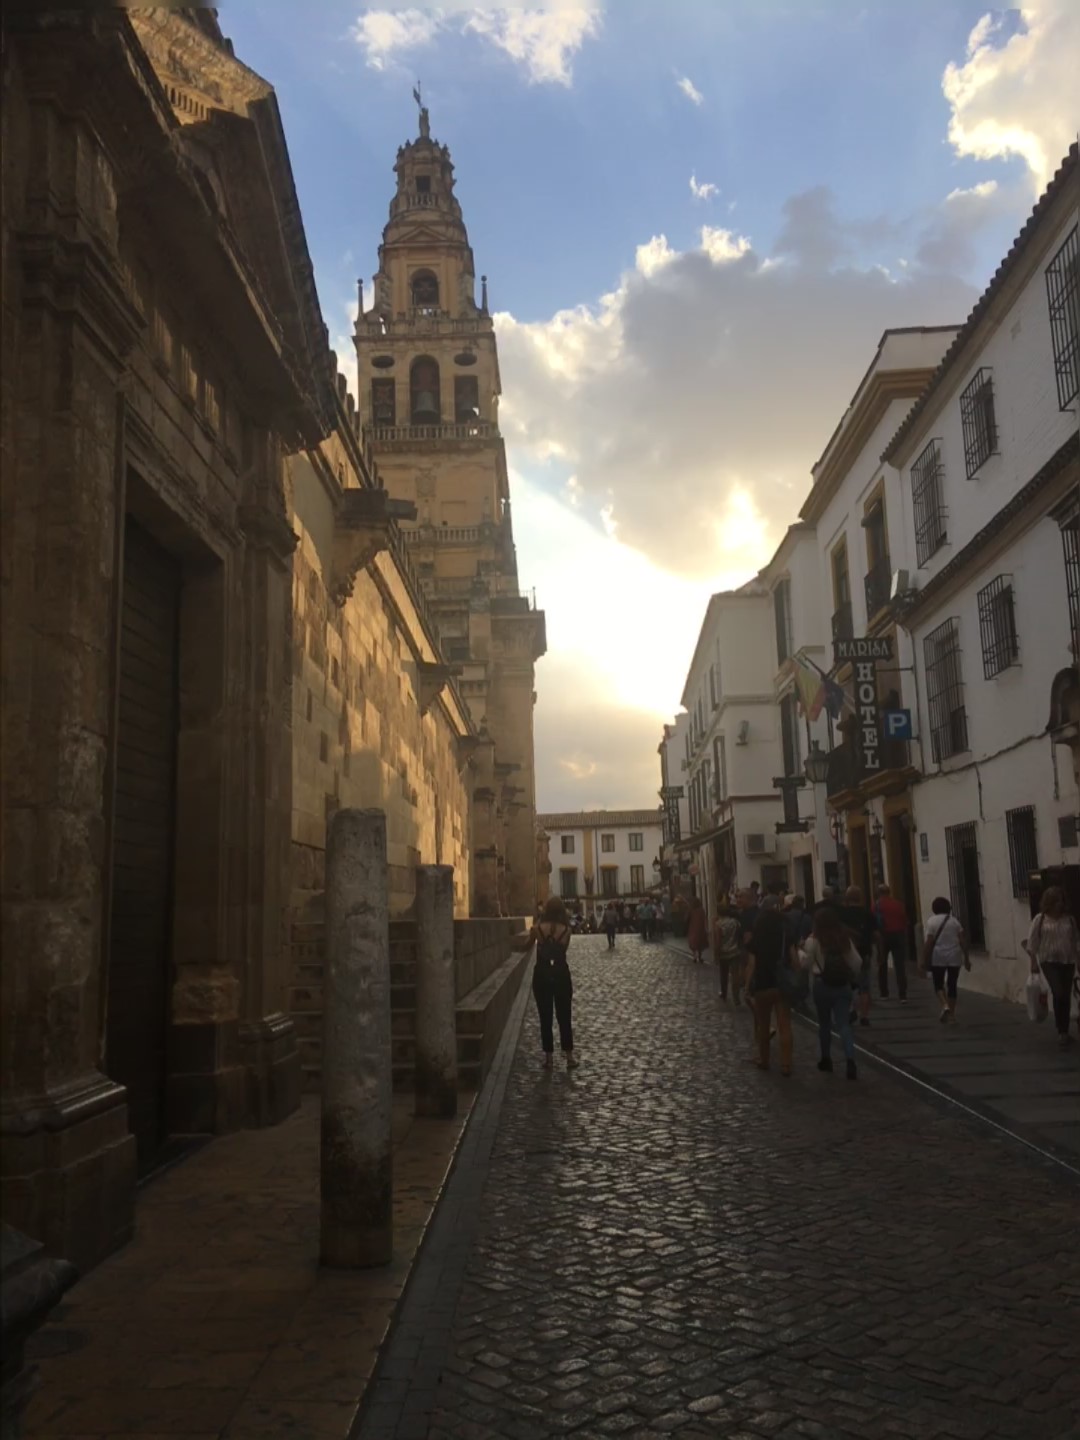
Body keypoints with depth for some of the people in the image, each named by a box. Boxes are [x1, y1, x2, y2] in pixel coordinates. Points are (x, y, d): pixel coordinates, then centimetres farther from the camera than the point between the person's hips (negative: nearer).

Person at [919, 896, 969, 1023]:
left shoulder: (931, 921, -6)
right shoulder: (954, 920, 3)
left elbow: (929, 943, -10)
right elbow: (962, 941, 0)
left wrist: (924, 960, -6)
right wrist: (966, 958, 7)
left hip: (938, 958, -2)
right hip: (954, 957, 2)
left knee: (938, 984, 10)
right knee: (952, 985, 10)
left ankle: (945, 1006, -14)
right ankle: (952, 1014, 12)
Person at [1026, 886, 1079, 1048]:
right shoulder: (1040, 919, -2)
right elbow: (1032, 942, -2)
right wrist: (1034, 962, -7)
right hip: (1049, 961, -3)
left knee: (1066, 997, 7)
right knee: (1058, 993, -17)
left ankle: (1065, 1032, 20)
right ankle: (1062, 1032, -8)